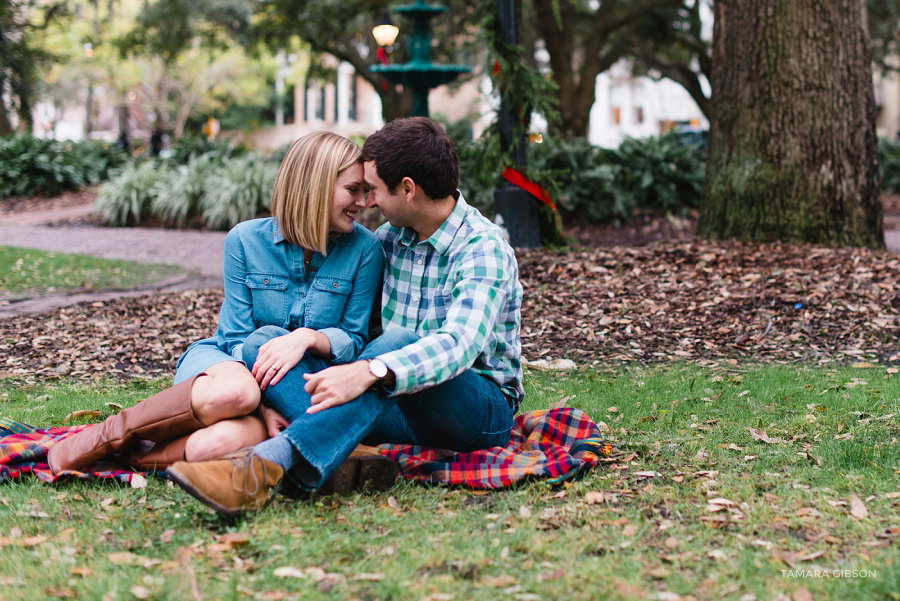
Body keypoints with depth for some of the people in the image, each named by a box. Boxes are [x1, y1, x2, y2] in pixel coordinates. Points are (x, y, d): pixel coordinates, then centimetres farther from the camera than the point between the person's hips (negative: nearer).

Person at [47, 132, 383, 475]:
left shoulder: (364, 249, -3)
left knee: (214, 446, -38)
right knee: (235, 390, -41)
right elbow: (239, 336, -4)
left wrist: (308, 337, -23)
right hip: (225, 362, 1)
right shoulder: (245, 240, -4)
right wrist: (262, 402, -21)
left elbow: (354, 340, -1)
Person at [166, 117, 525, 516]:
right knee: (260, 343, -11)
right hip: (401, 409, 6)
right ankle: (334, 454, -40)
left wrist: (370, 372, -46)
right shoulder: (390, 237, 8)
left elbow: (459, 345, -32)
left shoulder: (483, 249, -14)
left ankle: (269, 464, -51)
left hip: (481, 409, -6)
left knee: (397, 341, -38)